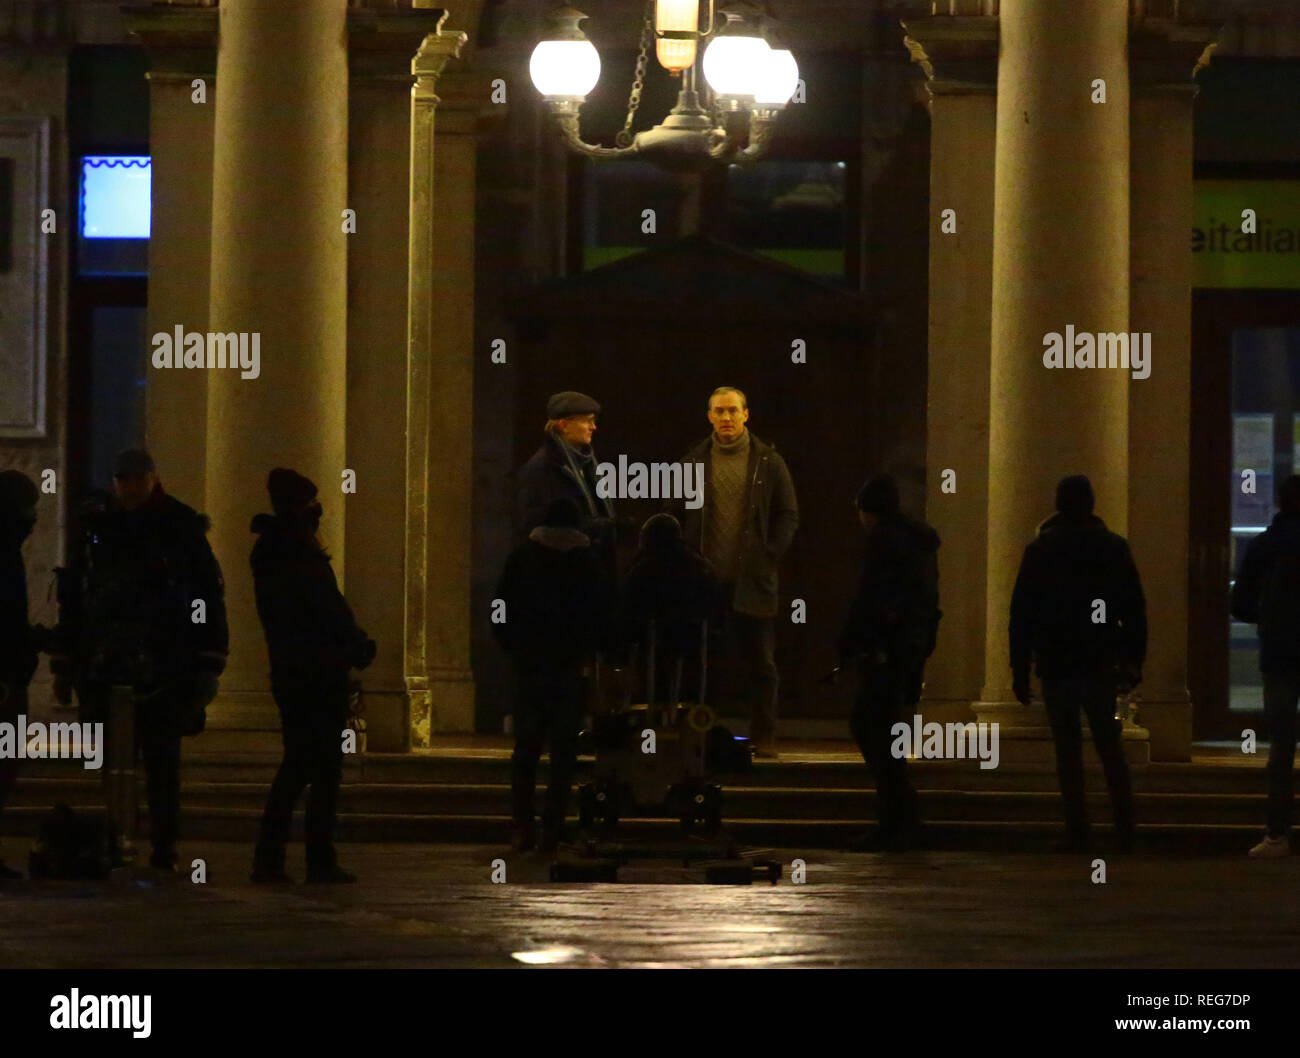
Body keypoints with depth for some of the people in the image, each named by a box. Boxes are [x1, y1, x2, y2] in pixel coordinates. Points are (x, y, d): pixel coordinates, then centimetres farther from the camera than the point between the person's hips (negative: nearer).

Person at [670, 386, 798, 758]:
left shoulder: (768, 462, 6)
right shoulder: (693, 462, 8)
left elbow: (788, 514, 7)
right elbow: (673, 515, 10)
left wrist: (770, 557, -5)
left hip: (753, 581, -1)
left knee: (761, 662, 1)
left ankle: (764, 737, 7)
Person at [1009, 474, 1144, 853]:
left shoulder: (1039, 550, 1)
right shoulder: (1113, 548, 4)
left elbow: (1021, 613, -1)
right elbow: (1135, 610, 4)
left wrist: (1019, 670, 1)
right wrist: (1134, 663, 9)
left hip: (1056, 665, -1)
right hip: (1100, 665, 1)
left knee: (1068, 750, 1)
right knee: (1110, 746, 11)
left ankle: (1077, 833, -4)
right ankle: (1125, 829, 3)